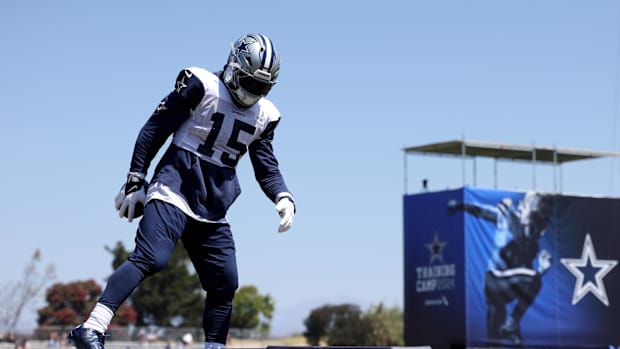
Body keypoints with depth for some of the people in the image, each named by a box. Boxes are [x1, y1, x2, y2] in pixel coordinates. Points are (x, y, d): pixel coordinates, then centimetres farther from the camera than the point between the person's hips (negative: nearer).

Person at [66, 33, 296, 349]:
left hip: (212, 207, 7)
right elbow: (155, 129, -4)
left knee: (225, 283, 3)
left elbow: (267, 168, 19)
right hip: (175, 188, -7)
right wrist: (135, 183, -7)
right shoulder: (201, 86, -6)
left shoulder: (263, 115, 13)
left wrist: (283, 198, -2)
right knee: (151, 258, -24)